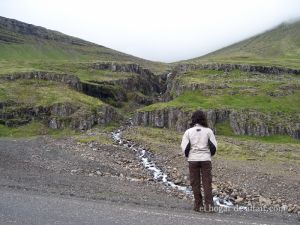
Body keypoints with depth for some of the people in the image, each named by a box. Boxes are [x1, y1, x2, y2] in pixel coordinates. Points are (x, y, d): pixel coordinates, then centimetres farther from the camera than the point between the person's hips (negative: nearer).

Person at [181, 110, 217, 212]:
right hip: (206, 159, 0)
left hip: (193, 159, 0)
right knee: (207, 183, 5)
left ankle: (198, 205, 12)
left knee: (195, 183, 8)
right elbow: (214, 146, -3)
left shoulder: (188, 132, -2)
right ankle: (209, 205, -4)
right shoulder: (208, 131, -1)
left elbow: (184, 147, -6)